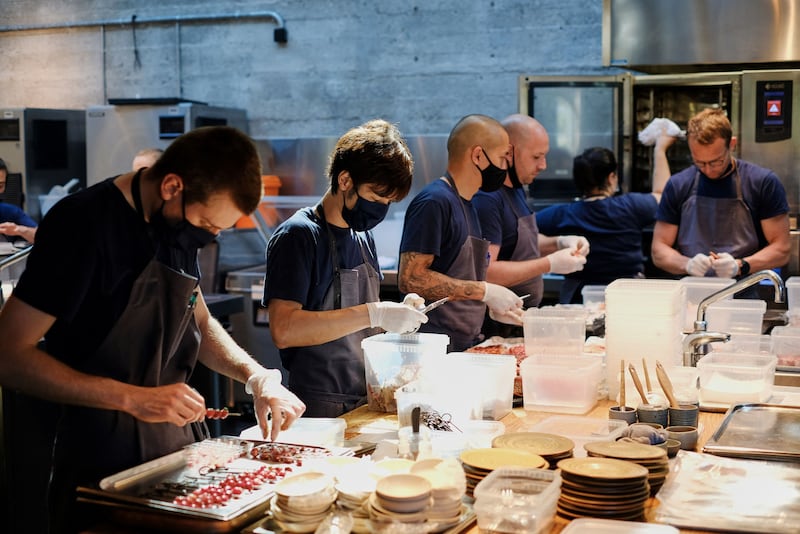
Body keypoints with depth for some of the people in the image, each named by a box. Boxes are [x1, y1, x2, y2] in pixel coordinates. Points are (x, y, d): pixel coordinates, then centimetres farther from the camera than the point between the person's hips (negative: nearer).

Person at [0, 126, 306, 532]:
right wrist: (133, 399, -25)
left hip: (177, 441, 8)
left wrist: (257, 375, -2)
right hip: (104, 464, -7)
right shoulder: (85, 224, -20)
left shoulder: (179, 221, 4)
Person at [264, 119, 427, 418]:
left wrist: (397, 314, 1)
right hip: (319, 409, -7)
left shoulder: (363, 236, 12)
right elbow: (283, 330, -24)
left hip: (366, 401, 8)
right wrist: (374, 314, -24)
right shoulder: (297, 235, -13)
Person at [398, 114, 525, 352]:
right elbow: (411, 278, -20)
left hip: (466, 345, 9)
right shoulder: (434, 202, -13)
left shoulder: (468, 205, 18)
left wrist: (491, 308, 10)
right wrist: (484, 291, -17)